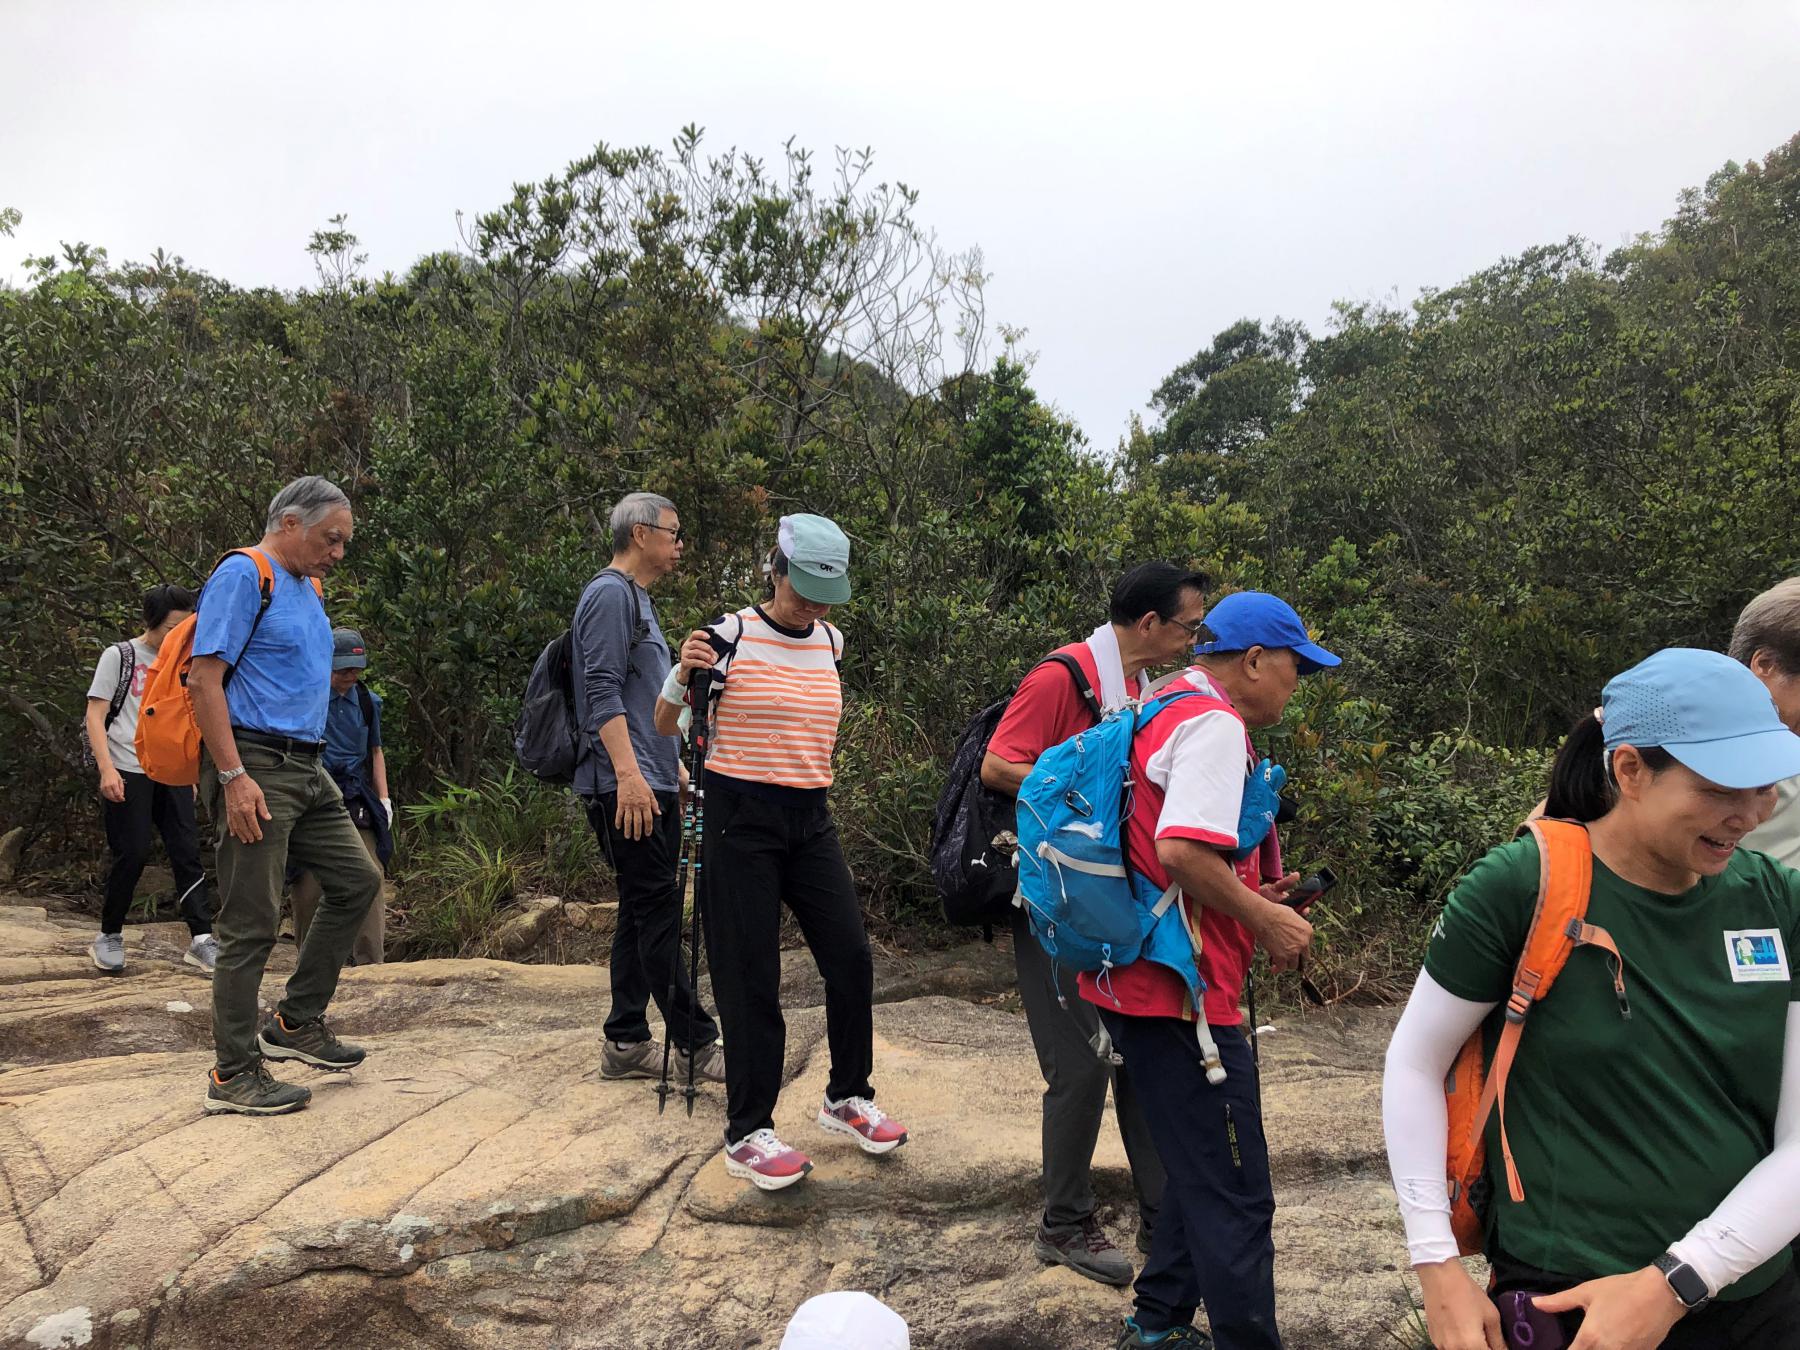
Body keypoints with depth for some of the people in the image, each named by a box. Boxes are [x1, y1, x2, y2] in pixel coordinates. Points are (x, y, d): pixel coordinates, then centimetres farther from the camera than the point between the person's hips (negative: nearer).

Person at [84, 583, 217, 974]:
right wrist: (106, 768, -16)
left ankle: (200, 939, -6)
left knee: (188, 851, -4)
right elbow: (95, 715, -4)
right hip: (127, 772, -5)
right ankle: (109, 937, 14)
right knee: (132, 854, -4)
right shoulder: (119, 656, 1)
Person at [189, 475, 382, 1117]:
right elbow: (204, 680, -17)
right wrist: (234, 777, -22)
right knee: (251, 923, -5)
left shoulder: (306, 588, 18)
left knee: (357, 880, 12)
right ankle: (234, 1073, 6)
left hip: (306, 771, 9)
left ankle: (296, 1022, 22)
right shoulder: (243, 575, -10)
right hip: (255, 768, -9)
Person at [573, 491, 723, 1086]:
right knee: (658, 912, -8)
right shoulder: (610, 594, -8)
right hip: (626, 787, -10)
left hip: (650, 785, 10)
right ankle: (695, 1044, -4)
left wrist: (677, 769, 28)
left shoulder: (638, 600, 23)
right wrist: (629, 774, -25)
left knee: (642, 913, 11)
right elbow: (604, 692, -18)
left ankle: (625, 1042, 16)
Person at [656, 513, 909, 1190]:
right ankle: (747, 1135, 12)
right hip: (741, 821, -5)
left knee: (852, 958, 4)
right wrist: (683, 674, -20)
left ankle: (847, 1097, 25)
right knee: (751, 978, -1)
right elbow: (665, 725, -3)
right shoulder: (730, 636, -10)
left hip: (810, 819, 6)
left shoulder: (830, 643, 7)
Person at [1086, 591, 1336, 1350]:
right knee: (1235, 1197, -1)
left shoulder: (1166, 711, 17)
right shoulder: (1215, 725, -15)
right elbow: (1181, 849, -29)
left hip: (1132, 977, 11)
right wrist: (1266, 918, -15)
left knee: (1202, 1174, 22)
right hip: (1177, 993, -11)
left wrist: (1250, 892, 15)